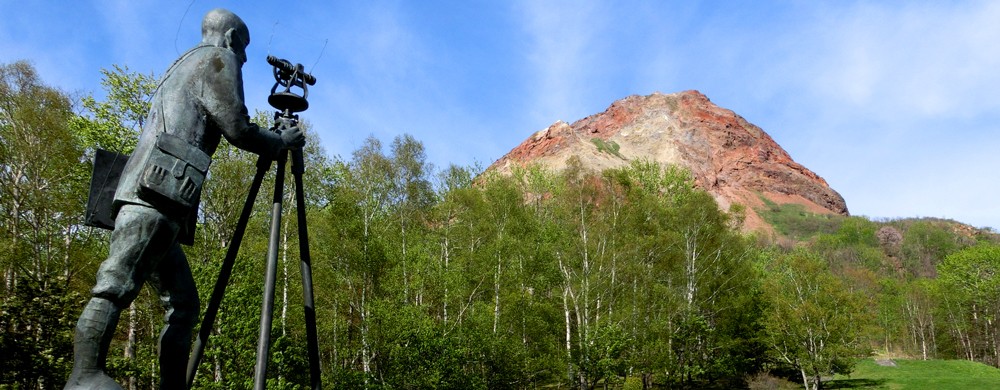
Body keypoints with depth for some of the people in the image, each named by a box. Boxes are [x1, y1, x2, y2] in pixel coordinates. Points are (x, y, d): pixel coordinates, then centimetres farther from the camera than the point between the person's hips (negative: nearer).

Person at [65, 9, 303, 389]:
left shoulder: (182, 65, 34)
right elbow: (237, 128, -1)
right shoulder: (217, 59, 7)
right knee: (118, 283, -22)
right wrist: (283, 141, 13)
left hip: (143, 192, 10)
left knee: (183, 302, 6)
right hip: (159, 192, -9)